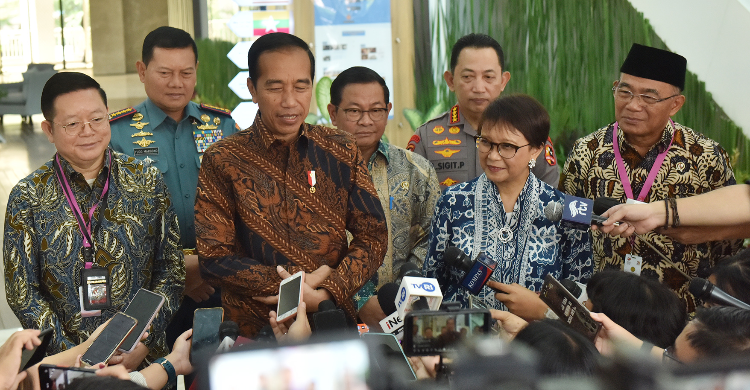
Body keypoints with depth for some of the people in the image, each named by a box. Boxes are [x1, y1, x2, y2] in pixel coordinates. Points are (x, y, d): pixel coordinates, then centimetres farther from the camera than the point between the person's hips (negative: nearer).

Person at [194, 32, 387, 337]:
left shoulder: (341, 151, 9)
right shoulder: (222, 161, 1)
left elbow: (372, 236, 7)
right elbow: (213, 257, -3)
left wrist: (328, 292, -10)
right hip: (254, 332, -1)